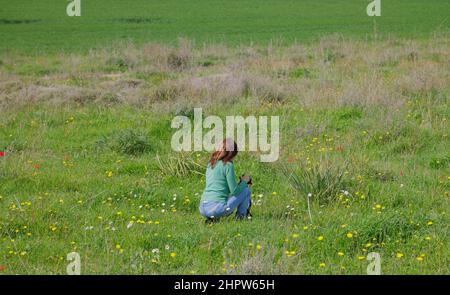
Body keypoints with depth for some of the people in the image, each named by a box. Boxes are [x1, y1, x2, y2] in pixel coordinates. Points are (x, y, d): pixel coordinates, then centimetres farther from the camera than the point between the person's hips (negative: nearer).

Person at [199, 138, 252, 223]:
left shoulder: (211, 164, 17)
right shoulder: (228, 165, -6)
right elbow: (234, 191, -7)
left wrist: (241, 182, 31)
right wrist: (244, 182, 13)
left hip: (202, 209, 7)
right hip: (217, 208, -7)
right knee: (246, 190, 10)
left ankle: (212, 218, 14)